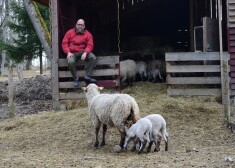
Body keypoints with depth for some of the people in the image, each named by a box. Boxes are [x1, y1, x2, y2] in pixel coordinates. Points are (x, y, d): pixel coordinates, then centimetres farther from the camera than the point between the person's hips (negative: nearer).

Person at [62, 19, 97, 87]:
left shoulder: (87, 34, 6)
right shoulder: (70, 32, 8)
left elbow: (90, 45, -3)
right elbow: (64, 43, 3)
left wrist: (85, 53, -22)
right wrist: (68, 52, -13)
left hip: (82, 52, 1)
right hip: (72, 53, -1)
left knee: (93, 58, -25)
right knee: (70, 62, -34)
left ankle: (87, 76, -17)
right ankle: (75, 79, -15)